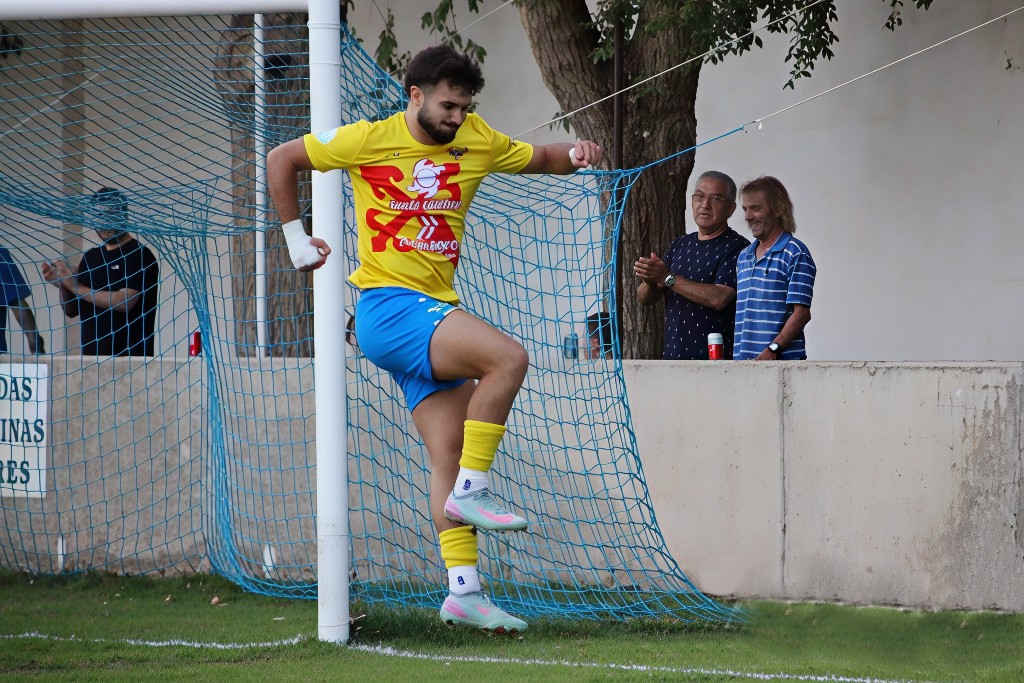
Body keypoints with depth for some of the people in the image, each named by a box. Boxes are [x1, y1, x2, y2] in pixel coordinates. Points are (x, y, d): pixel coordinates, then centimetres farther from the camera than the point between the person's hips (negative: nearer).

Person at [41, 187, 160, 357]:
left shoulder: (139, 255, -5)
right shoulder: (90, 257, 15)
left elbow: (124, 302, -18)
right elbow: (72, 311, 17)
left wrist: (74, 286, -14)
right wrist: (62, 285, -4)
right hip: (90, 355, 6)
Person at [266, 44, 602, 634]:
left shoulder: (476, 140, 9)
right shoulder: (369, 140, -4)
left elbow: (537, 158, 21)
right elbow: (282, 160, 7)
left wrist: (574, 157, -1)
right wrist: (296, 237, 6)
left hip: (433, 315, 6)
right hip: (387, 304, -6)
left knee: (451, 454, 0)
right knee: (508, 357, -25)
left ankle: (463, 592, -1)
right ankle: (471, 490, -18)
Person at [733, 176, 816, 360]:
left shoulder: (795, 253, -2)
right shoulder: (743, 257, 21)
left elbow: (802, 313, -10)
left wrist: (772, 350, -20)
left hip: (782, 360, -6)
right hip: (742, 361, 6)